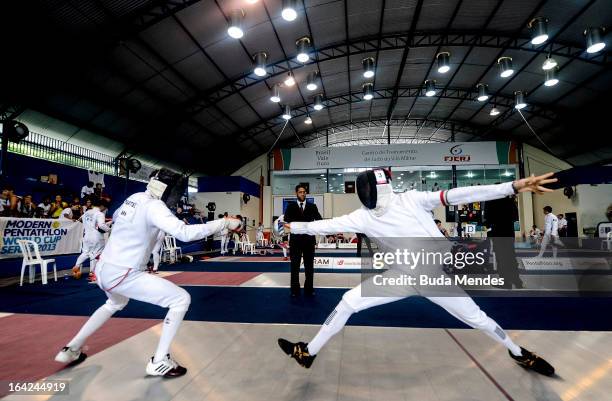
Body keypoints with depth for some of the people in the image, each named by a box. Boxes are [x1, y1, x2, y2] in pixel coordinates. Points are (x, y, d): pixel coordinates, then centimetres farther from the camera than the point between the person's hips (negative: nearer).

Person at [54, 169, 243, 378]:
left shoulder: (134, 198, 7)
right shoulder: (153, 206, -18)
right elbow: (185, 233, -31)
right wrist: (225, 223, -28)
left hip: (104, 270, 9)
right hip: (123, 275, -9)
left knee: (116, 303, 40)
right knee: (181, 299, -6)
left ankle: (71, 349, 41)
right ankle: (160, 361, 0)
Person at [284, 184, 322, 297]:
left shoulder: (312, 206, 5)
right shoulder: (291, 206, 4)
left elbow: (318, 220, -5)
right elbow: (286, 219, -10)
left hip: (309, 239, 1)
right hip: (295, 239, 0)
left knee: (309, 266, 7)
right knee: (295, 266, 4)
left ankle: (309, 289, 18)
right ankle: (295, 290, 14)